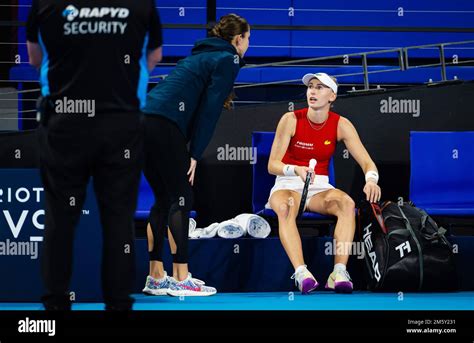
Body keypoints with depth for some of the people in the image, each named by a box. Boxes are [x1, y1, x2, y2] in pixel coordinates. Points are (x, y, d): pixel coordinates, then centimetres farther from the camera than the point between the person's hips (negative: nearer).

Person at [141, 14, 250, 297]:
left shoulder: (202, 55, 28)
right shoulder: (227, 60, 2)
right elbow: (209, 111, -7)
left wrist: (187, 151, 17)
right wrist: (194, 154, -7)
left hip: (145, 120, 9)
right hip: (166, 126, -9)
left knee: (163, 199, 13)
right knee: (181, 199, -2)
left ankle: (156, 278, 14)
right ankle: (181, 280, -2)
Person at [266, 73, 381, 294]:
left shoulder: (341, 125, -2)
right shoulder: (291, 120, -8)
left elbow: (367, 162, -7)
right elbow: (272, 165, -10)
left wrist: (371, 179, -31)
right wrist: (296, 170, -31)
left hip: (320, 187, 2)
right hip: (288, 185, -2)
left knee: (347, 203, -31)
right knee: (286, 208, -38)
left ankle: (339, 271, -41)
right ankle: (301, 272, -51)